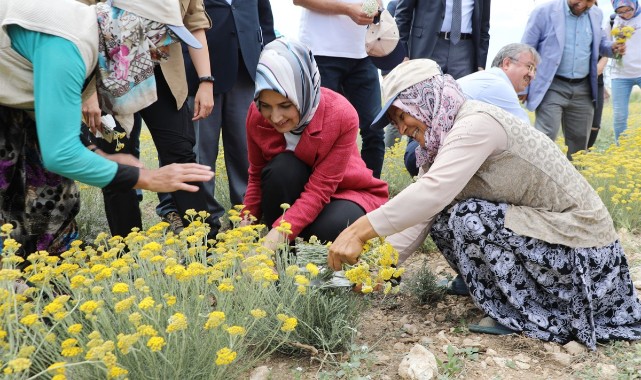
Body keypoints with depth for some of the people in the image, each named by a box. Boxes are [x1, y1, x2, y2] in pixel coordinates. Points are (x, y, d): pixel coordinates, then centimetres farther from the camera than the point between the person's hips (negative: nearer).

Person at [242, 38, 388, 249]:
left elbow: (320, 188, -30)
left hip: (342, 192, -2)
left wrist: (279, 233, -42)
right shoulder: (257, 114, -17)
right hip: (292, 192, 3)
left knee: (329, 229, -35)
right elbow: (257, 175, -3)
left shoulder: (341, 115, -29)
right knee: (283, 166, -31)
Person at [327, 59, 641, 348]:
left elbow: (433, 192, -36)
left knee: (467, 219, -24)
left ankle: (537, 317, -7)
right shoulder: (447, 135, 5)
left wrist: (360, 231, -36)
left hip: (582, 245, -8)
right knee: (441, 219, -3)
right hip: (541, 223, 8)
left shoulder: (477, 123, -22)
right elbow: (423, 207, 3)